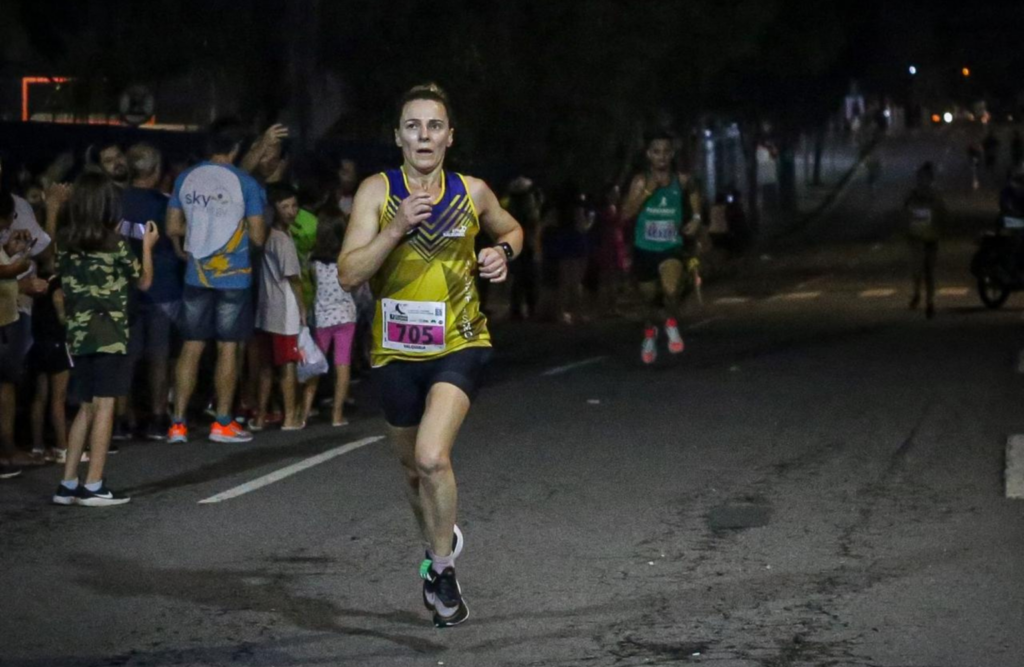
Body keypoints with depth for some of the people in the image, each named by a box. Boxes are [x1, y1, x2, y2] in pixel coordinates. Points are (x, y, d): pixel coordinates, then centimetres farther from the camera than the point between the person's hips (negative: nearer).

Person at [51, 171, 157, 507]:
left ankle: (68, 484, 12)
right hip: (109, 334, -6)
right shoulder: (115, 244, -10)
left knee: (86, 408, 14)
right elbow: (144, 281, 3)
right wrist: (147, 245, 17)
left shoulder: (65, 242, 4)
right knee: (104, 406, -2)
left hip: (78, 334, 6)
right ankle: (93, 486, -4)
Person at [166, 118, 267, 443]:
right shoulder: (245, 183, -8)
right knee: (228, 347, 4)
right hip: (233, 278, -3)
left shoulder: (186, 179, 3)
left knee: (191, 347, 6)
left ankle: (178, 423, 5)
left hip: (196, 277, 3)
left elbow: (173, 227, 7)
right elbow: (257, 236, -7)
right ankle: (223, 423, 9)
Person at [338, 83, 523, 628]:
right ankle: (438, 542, 48)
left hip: (459, 345, -1)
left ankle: (442, 569, -3)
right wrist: (398, 227, -25)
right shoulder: (376, 192, -6)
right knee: (414, 468, 18)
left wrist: (503, 252, -1)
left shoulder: (473, 193, 0)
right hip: (397, 352, 2)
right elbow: (348, 275, -14)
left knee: (432, 457, -23)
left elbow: (511, 230, 22)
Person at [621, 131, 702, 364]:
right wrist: (647, 192, -24)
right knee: (649, 298, 17)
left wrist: (696, 217, 7)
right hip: (644, 248, 1)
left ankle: (672, 324, 0)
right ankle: (649, 334, 48)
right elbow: (626, 214, -16)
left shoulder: (681, 181, -3)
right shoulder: (640, 181, -8)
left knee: (672, 290, -29)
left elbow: (693, 194, 21)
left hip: (672, 247, -1)